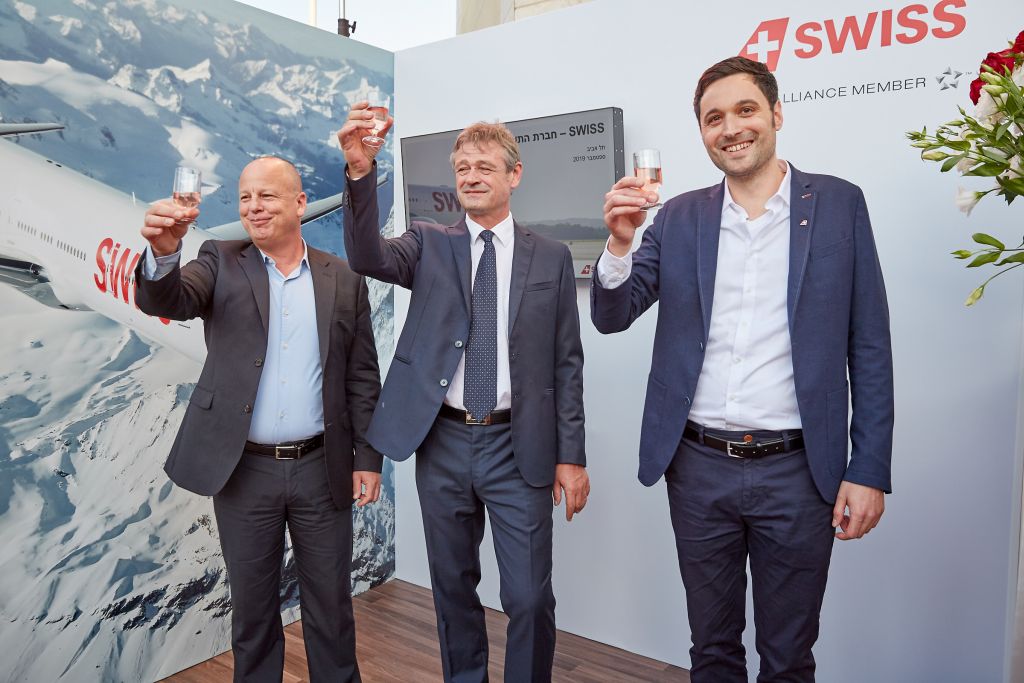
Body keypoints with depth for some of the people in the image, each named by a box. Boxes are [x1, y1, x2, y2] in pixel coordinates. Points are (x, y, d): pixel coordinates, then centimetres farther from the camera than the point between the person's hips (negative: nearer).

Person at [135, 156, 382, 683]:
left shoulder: (344, 279, 3)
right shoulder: (222, 263, 2)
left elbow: (362, 376, 3)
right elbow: (166, 300, -16)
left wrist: (367, 458, 0)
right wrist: (162, 253, -37)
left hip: (322, 467, 0)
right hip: (244, 468, 0)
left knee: (330, 604, 13)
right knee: (252, 605, 15)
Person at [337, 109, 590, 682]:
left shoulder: (551, 257, 3)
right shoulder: (429, 245, 5)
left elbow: (566, 361, 2)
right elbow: (369, 257, -15)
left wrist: (572, 454, -1)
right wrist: (361, 171, -30)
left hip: (518, 447, -1)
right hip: (444, 442, 2)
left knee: (530, 598, 2)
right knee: (453, 588, 17)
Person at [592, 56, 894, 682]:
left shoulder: (839, 204, 0)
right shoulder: (680, 217, 4)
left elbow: (869, 348, -1)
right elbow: (611, 316, -1)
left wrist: (869, 471, -5)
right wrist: (621, 241, -19)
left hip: (796, 470, -1)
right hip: (699, 468, 2)